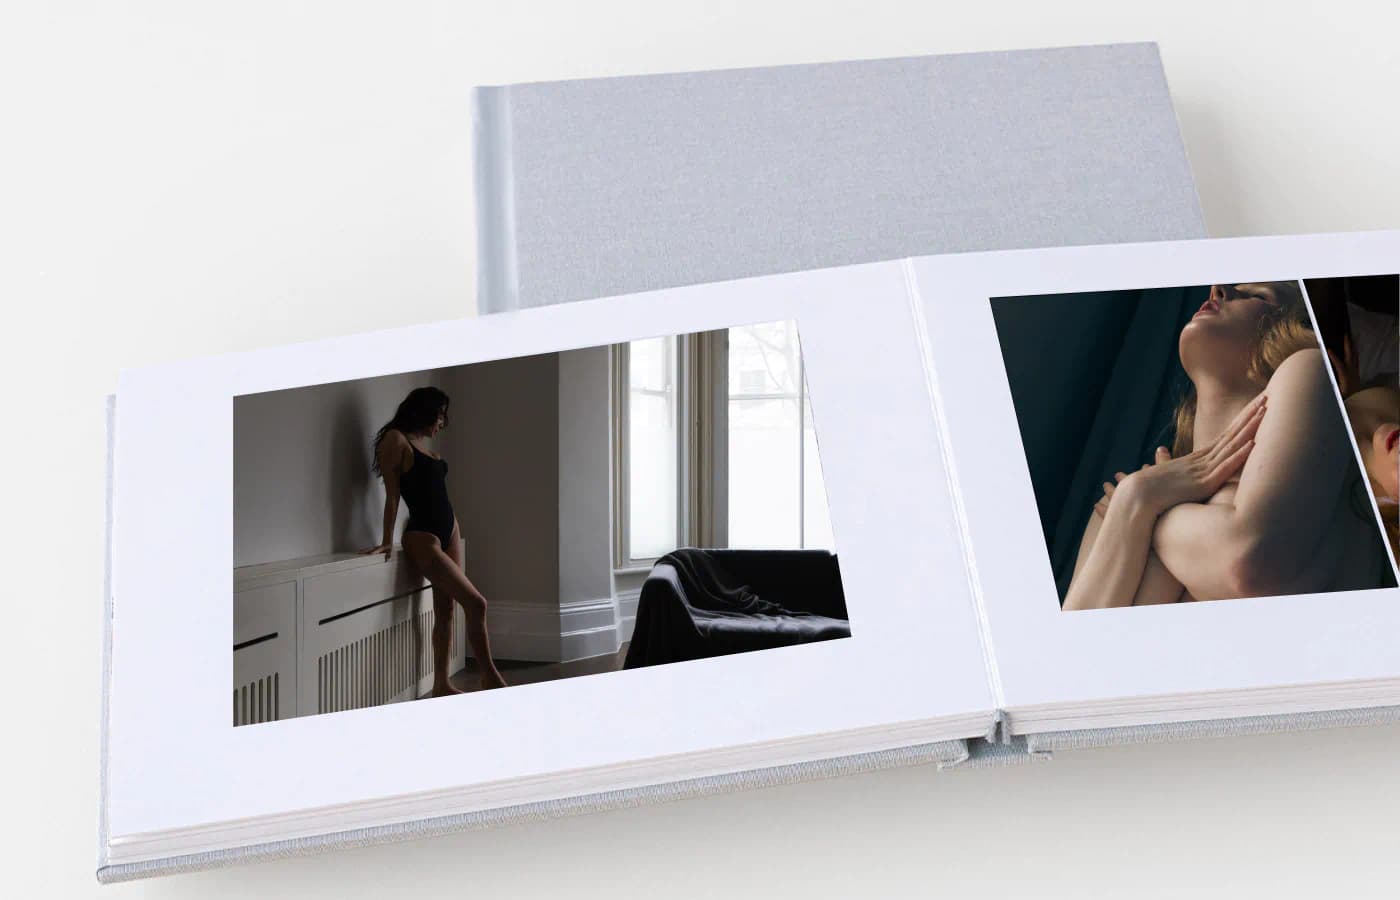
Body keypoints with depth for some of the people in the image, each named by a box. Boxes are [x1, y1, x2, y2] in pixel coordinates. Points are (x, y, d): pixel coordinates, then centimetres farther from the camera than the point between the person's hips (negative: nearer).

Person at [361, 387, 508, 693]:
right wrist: (387, 541, -12)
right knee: (476, 603, -10)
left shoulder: (424, 443, 14)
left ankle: (441, 684, 14)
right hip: (422, 536, -8)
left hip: (449, 528, 8)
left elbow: (433, 490, 13)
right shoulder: (395, 439, -9)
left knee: (445, 610, 8)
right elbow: (392, 494, -11)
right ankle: (491, 677, 0)